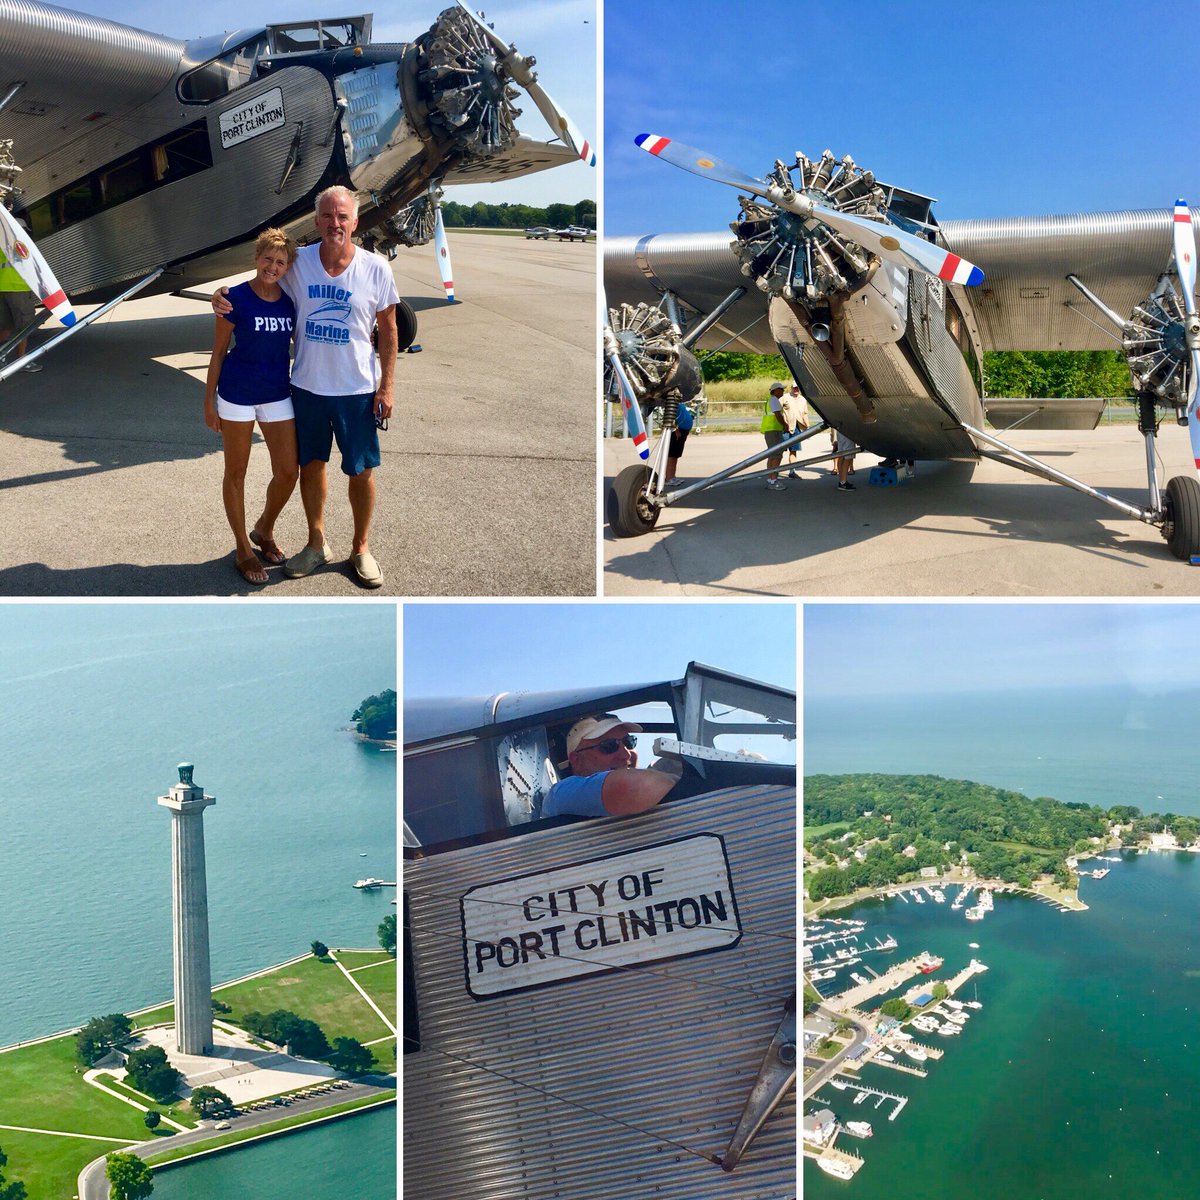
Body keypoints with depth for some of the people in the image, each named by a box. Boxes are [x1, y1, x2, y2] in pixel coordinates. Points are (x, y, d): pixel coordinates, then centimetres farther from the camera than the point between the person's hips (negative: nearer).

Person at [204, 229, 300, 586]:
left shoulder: (289, 301, 1)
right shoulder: (236, 298, -11)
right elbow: (218, 351, -6)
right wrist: (209, 400, -5)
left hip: (278, 395, 4)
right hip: (238, 394, -4)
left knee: (288, 472, 3)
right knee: (236, 473, 8)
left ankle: (264, 530, 30)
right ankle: (243, 548, 22)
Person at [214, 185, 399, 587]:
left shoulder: (376, 268, -9)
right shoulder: (297, 263, -5)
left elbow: (388, 330, -1)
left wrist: (386, 386, -5)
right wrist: (225, 294, -7)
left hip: (357, 389, -2)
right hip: (307, 386, 2)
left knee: (361, 470, 7)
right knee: (311, 465, 14)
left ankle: (361, 549, 25)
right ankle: (316, 544, 31)